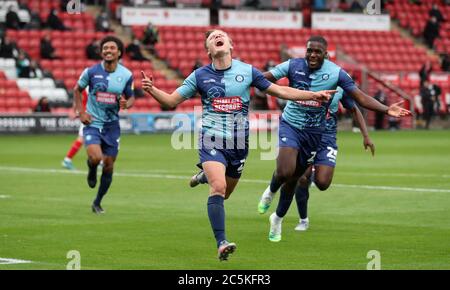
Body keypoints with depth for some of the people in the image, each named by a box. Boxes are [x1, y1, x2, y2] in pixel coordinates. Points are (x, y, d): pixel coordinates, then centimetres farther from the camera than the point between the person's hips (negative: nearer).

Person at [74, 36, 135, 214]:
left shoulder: (126, 75, -3)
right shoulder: (91, 71, -7)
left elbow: (131, 97, 9)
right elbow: (77, 90, 8)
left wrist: (127, 104, -16)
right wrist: (81, 112, -2)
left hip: (112, 125, 2)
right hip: (92, 123, -2)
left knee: (108, 166, 5)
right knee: (95, 157, -25)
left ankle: (97, 203, 24)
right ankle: (91, 171, 13)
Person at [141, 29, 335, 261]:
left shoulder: (247, 71, 2)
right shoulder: (200, 75, 0)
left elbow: (280, 91, 8)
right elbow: (172, 100, 3)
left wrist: (314, 95, 4)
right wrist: (151, 90, -17)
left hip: (238, 143, 3)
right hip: (212, 140, -3)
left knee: (225, 192, 14)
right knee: (218, 187, -23)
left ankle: (206, 174, 50)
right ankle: (221, 243, -22)